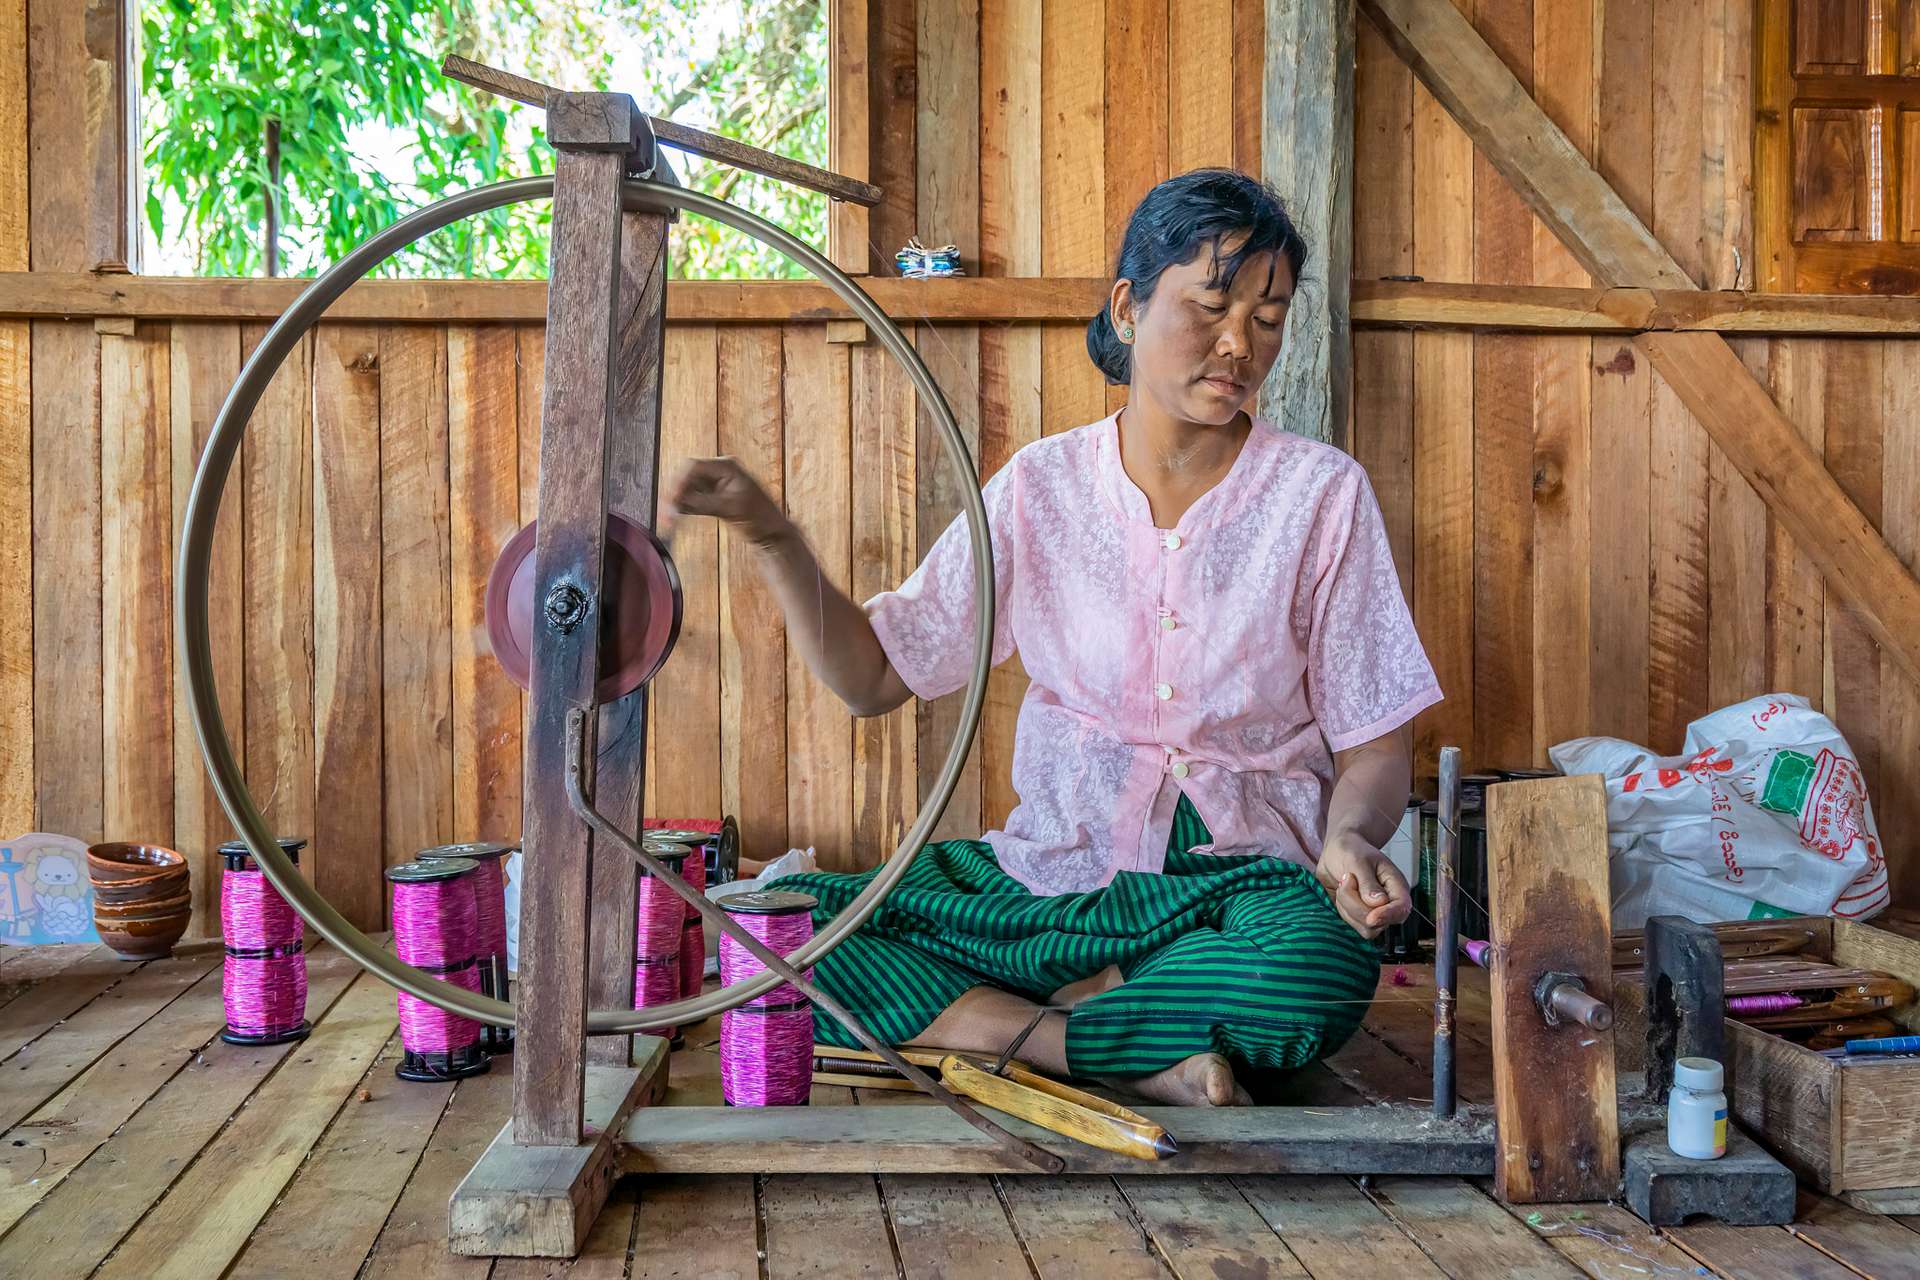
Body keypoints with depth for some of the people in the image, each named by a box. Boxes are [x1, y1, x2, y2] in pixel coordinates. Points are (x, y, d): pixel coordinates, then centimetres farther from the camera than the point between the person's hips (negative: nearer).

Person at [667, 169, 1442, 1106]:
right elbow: (873, 679, 7)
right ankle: (1136, 1057, -21)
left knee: (1323, 974, -38)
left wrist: (1349, 838, -20)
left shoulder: (1322, 493, 1)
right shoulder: (1042, 486, 5)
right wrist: (772, 540, -8)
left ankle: (1003, 1020, -17)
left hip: (1238, 880, -2)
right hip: (1055, 873, 2)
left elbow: (1376, 745, 3)